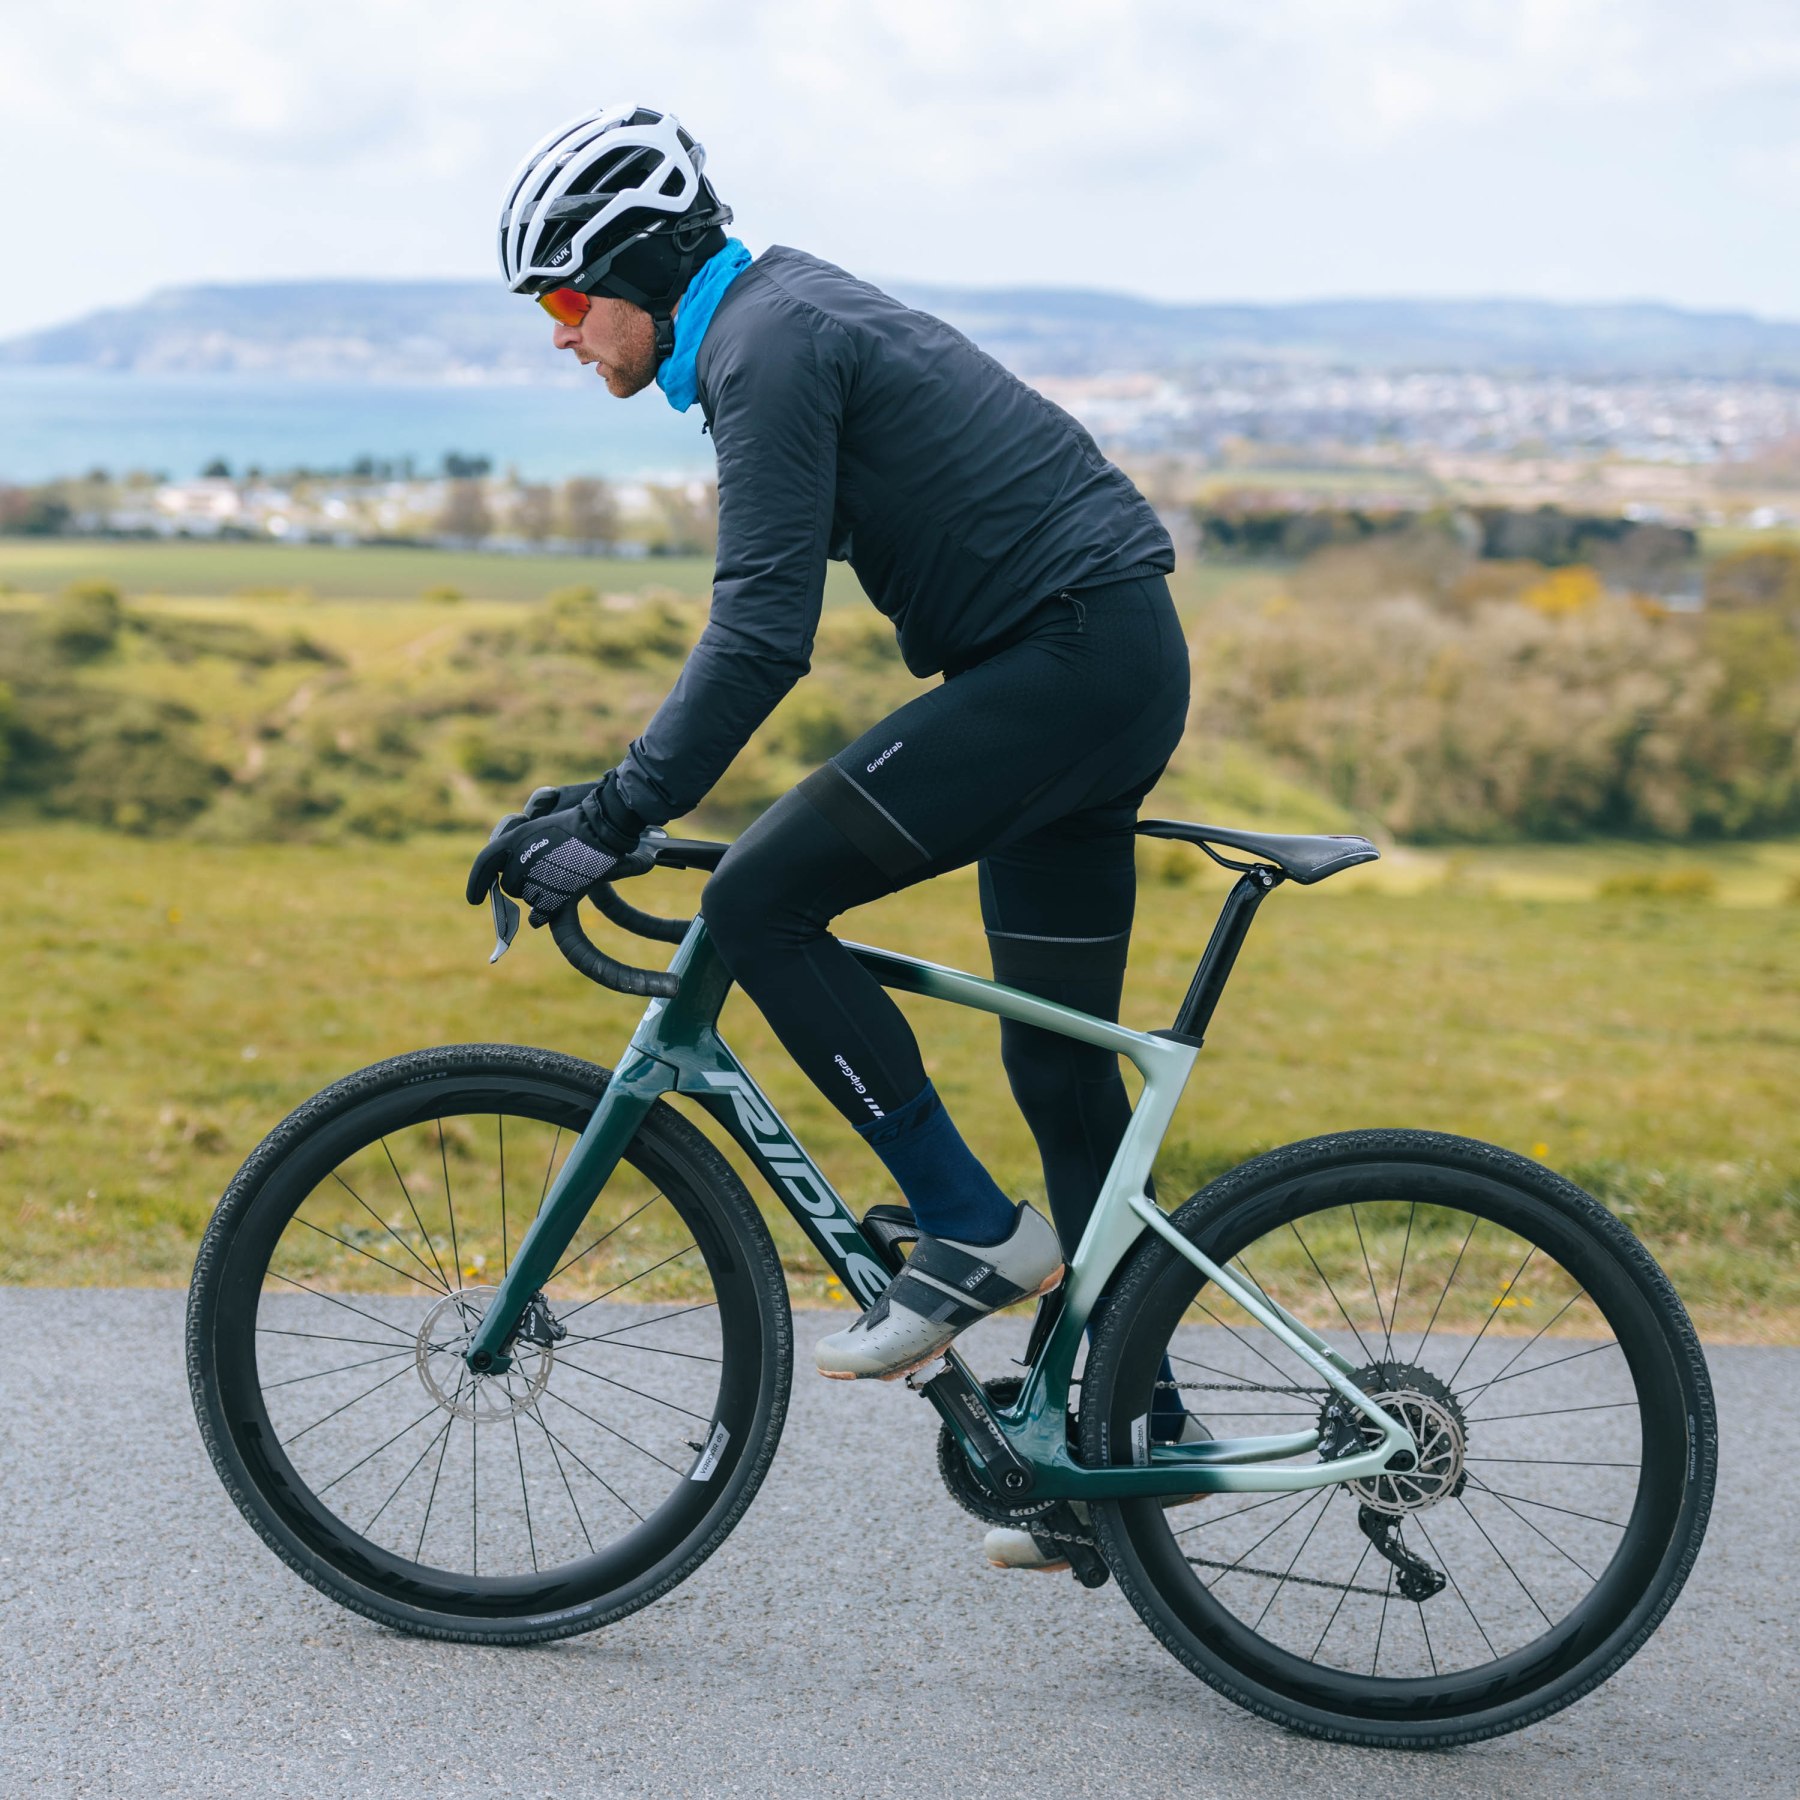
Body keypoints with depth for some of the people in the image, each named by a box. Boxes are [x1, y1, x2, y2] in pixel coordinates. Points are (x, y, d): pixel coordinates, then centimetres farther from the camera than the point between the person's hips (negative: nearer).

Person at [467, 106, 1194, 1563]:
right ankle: (1133, 1430, 19)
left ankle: (975, 1231, -6)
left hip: (1068, 658, -11)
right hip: (1113, 668, 11)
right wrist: (632, 791, 24)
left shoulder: (770, 344, -13)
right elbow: (770, 614, 25)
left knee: (763, 903, -14)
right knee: (1059, 1062, 12)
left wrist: (617, 815, -20)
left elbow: (764, 632, -22)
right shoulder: (786, 317, 19)